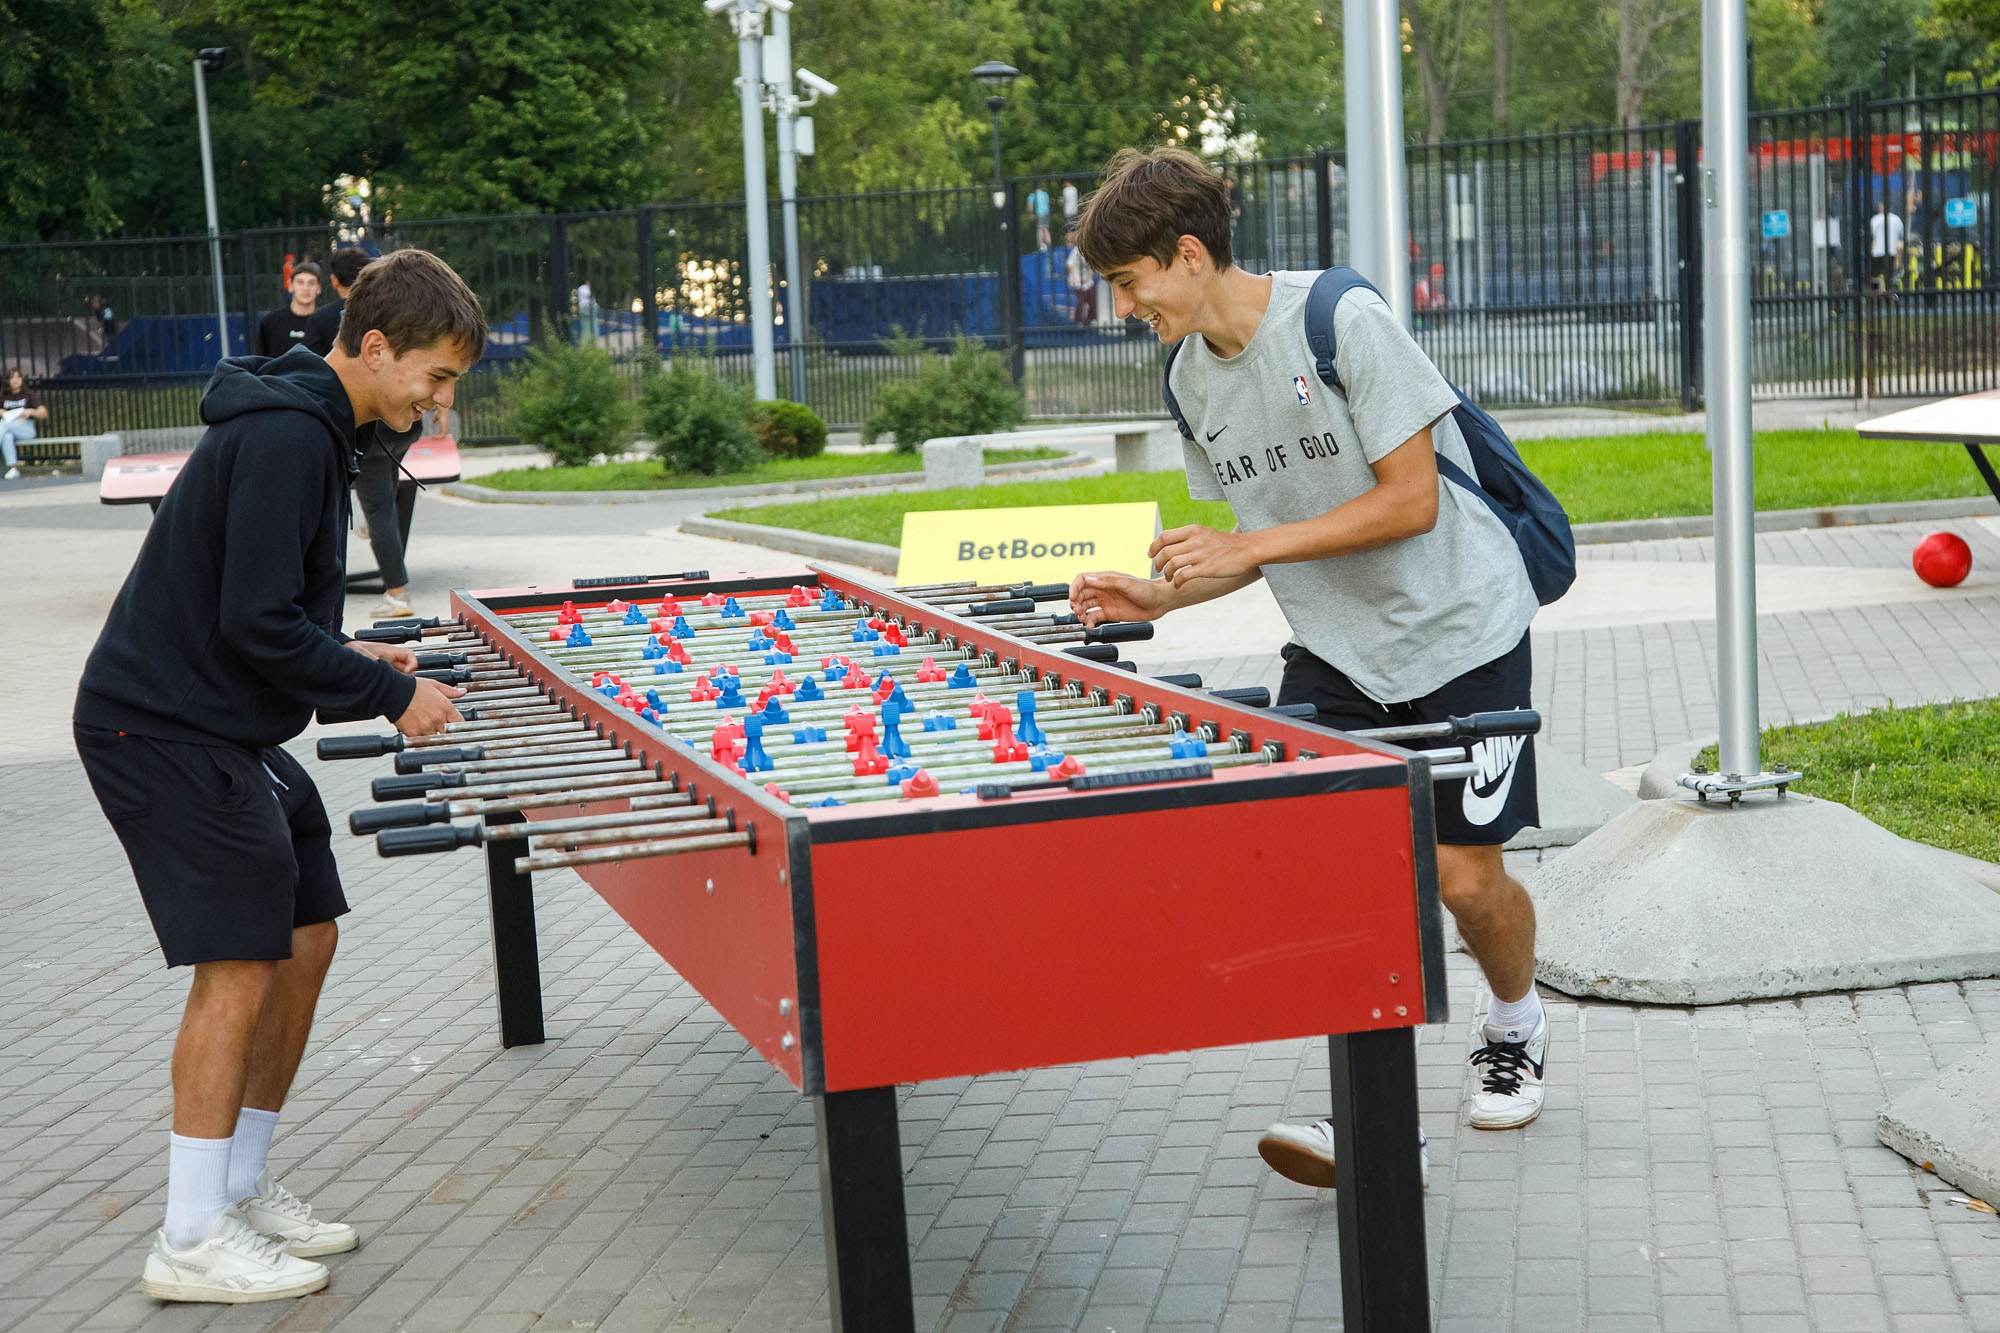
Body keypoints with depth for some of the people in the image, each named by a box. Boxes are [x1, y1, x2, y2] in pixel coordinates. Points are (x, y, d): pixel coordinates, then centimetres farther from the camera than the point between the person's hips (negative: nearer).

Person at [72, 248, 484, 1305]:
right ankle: (191, 1241, -2)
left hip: (223, 730, 10)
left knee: (306, 937, 11)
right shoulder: (283, 438, -20)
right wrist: (389, 691, -15)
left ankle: (242, 1186, 22)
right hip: (163, 732, -10)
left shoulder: (313, 429, 13)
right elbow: (256, 625, -24)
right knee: (240, 967, -10)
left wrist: (347, 657, 9)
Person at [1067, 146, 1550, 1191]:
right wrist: (1161, 597, -2)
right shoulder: (1193, 376, 2)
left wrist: (1250, 547, -22)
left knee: (1465, 878, -3)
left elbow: (1410, 501, -21)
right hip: (1334, 647, 6)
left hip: (1458, 631, -5)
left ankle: (1512, 1025, 31)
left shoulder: (1342, 320, -20)